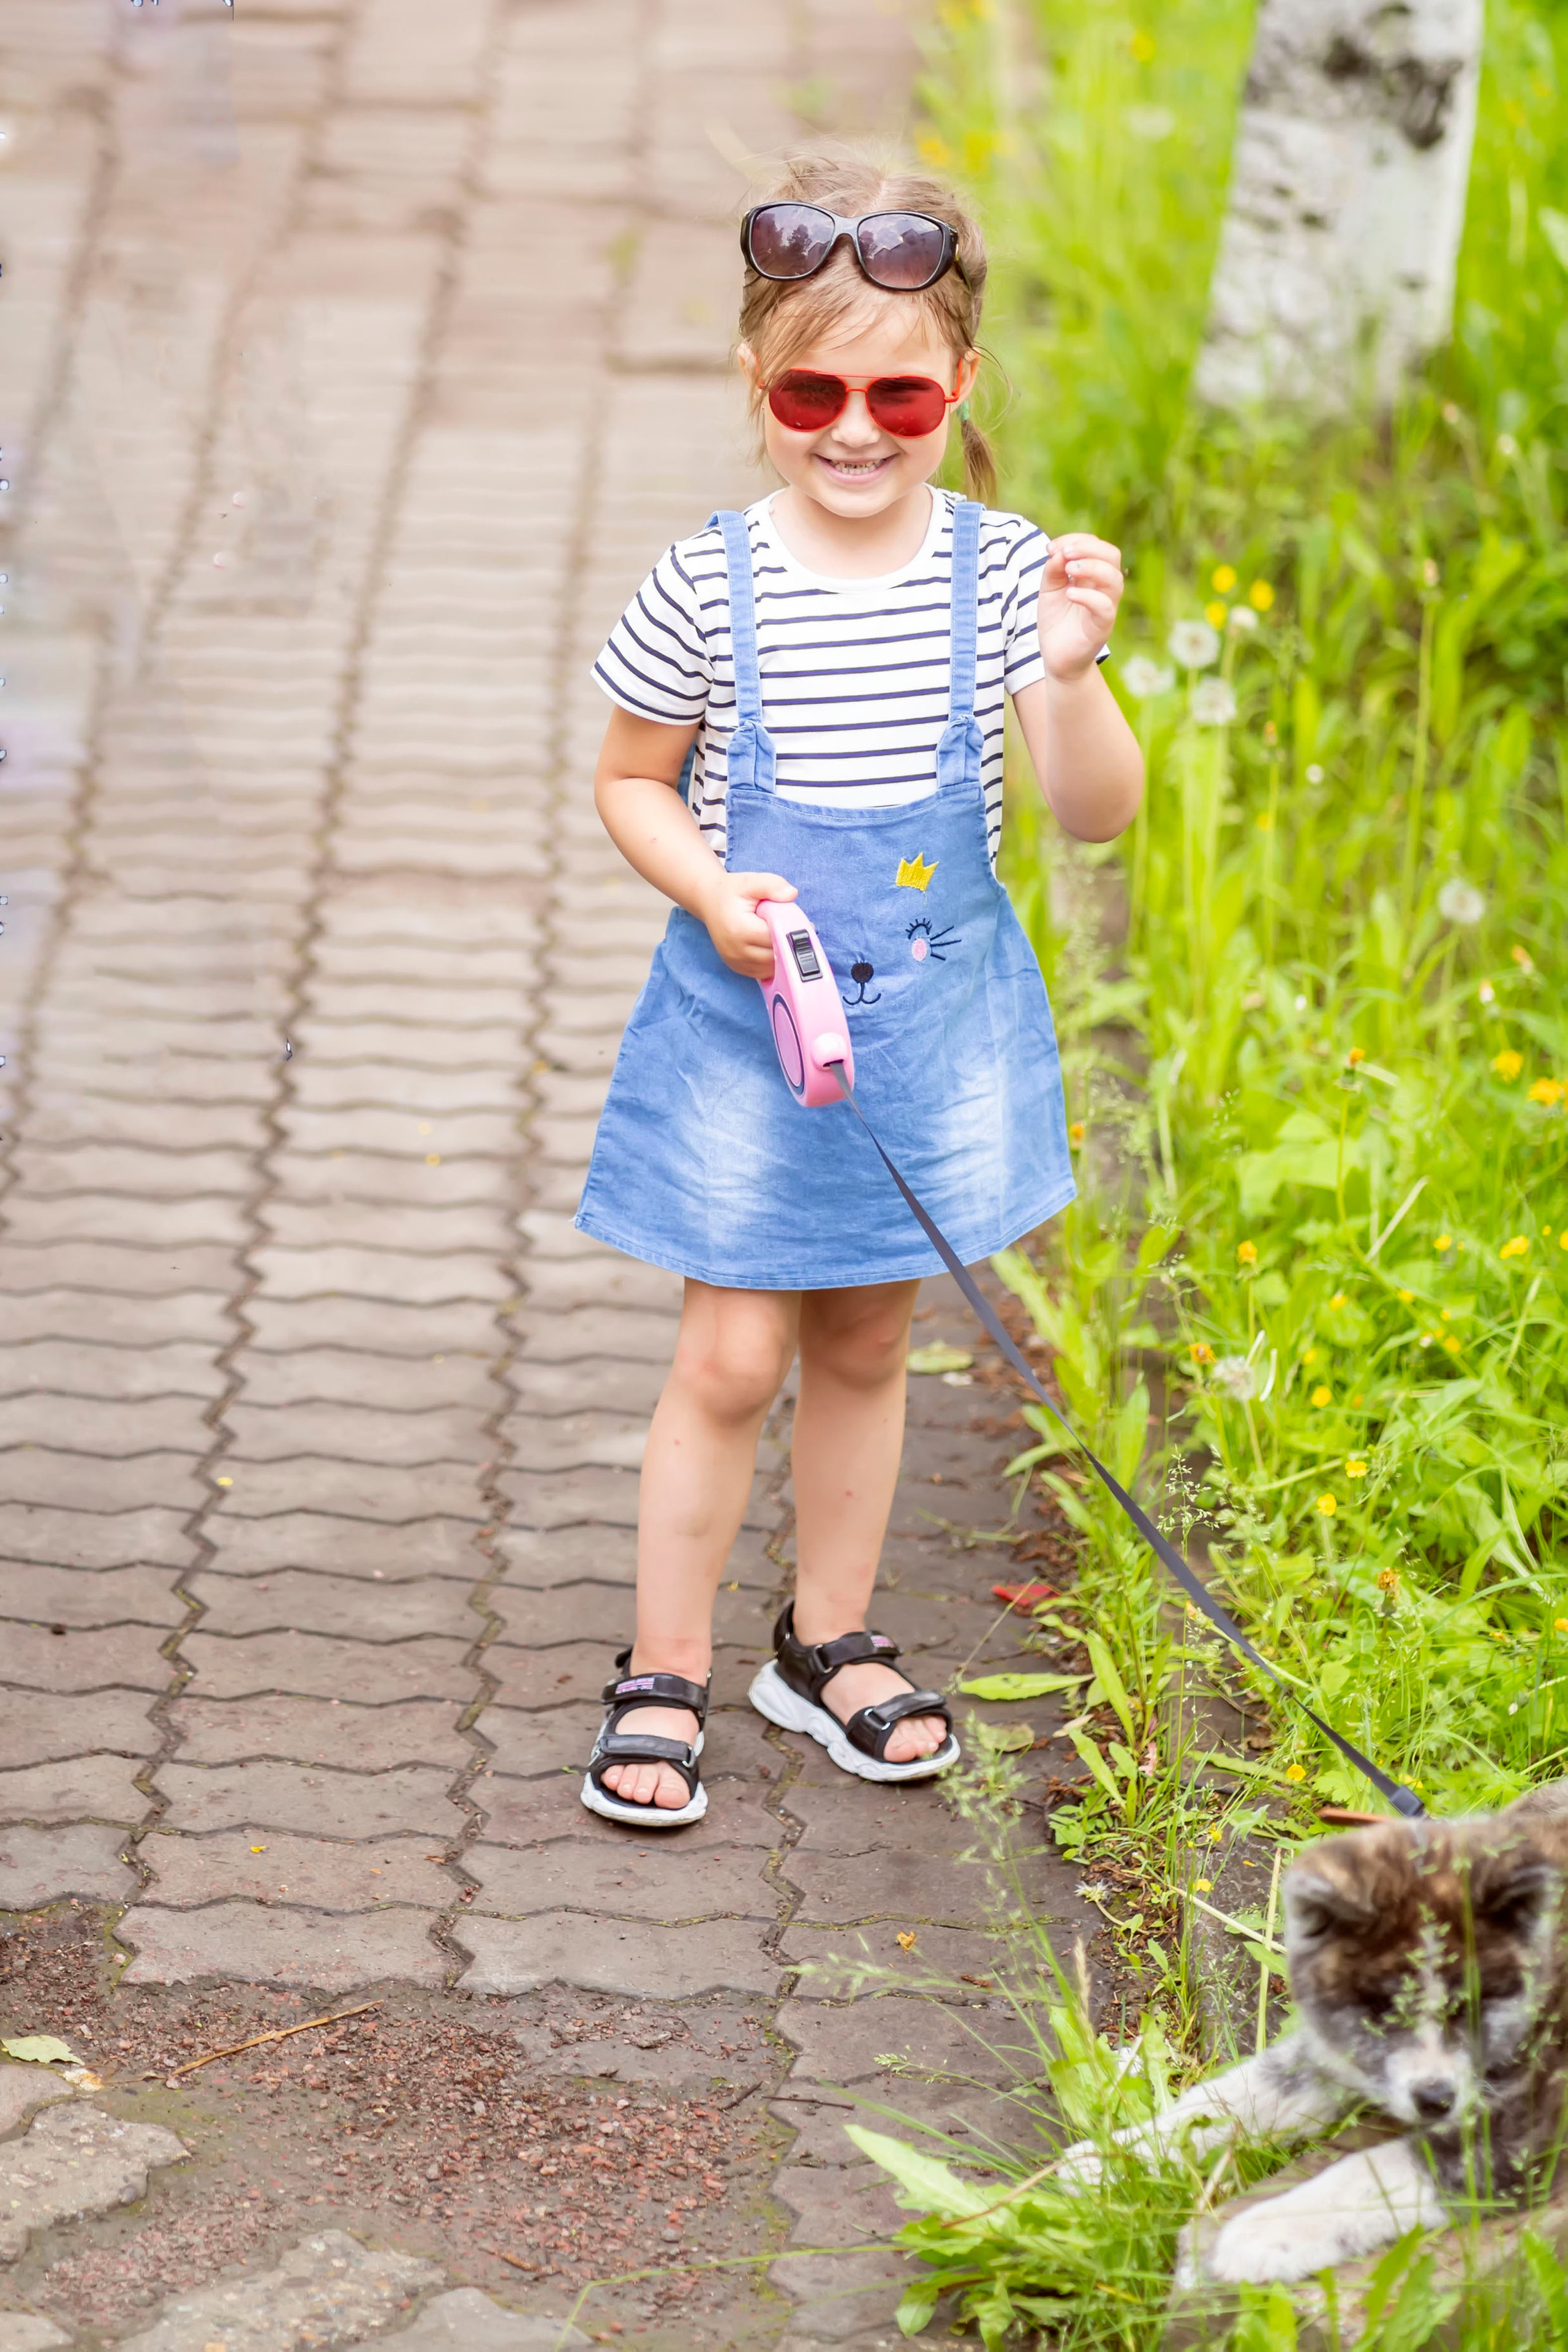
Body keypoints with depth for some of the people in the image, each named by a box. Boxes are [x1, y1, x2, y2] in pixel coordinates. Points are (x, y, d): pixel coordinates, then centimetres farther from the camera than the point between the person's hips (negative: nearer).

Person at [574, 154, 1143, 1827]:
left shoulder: (1000, 575, -10)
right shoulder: (707, 593, -13)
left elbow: (1099, 813, -9)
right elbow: (629, 780, 2)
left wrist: (1068, 675, -27)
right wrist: (710, 890, -16)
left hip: (929, 1016, 2)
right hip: (743, 1017, -2)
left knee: (866, 1341, 16)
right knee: (734, 1357, -1)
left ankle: (829, 1643, 33)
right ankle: (664, 1673, 15)